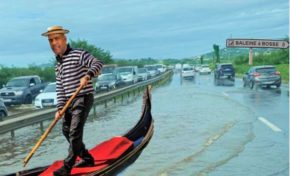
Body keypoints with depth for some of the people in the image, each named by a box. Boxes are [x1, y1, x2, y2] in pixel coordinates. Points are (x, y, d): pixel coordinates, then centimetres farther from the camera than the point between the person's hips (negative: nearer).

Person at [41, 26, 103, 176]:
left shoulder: (78, 54, -8)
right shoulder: (58, 64, 14)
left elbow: (98, 63, -19)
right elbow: (60, 89, 12)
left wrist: (88, 75, -37)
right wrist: (59, 108, 4)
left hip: (83, 98, -9)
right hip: (70, 101, 9)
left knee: (75, 132, -12)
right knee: (66, 131, 13)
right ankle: (87, 159, 26)